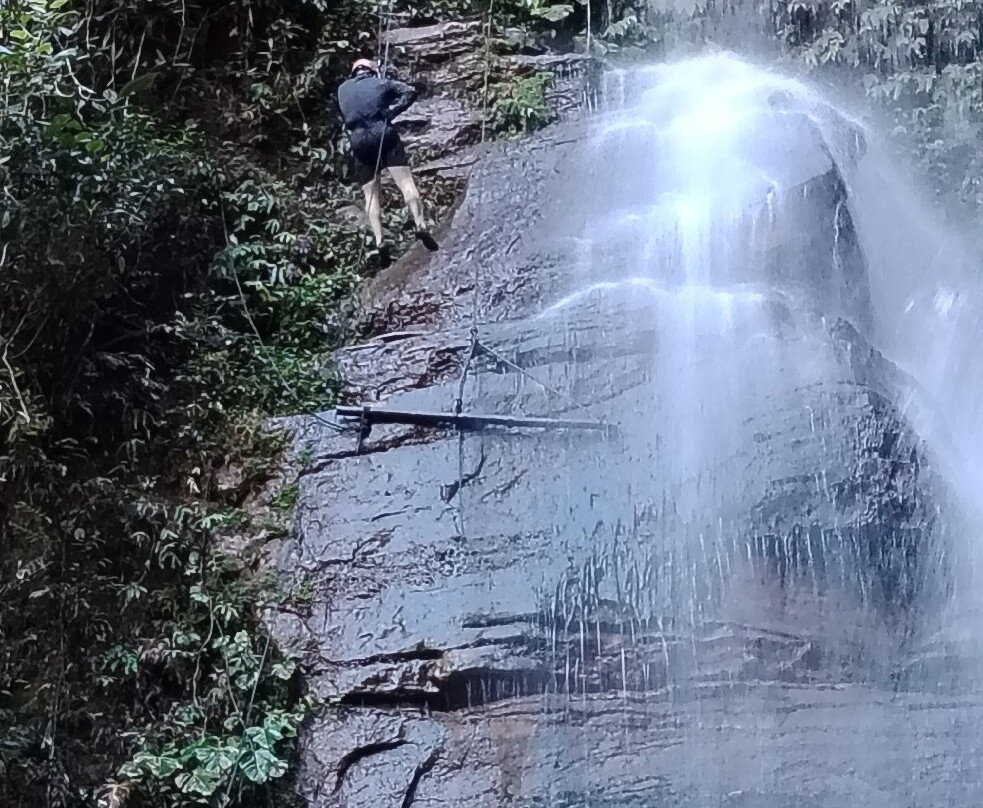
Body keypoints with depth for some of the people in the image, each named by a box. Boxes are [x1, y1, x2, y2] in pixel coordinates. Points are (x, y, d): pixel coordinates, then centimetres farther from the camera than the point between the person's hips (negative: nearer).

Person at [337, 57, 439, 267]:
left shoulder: (342, 89, 22)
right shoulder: (380, 83, 14)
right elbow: (410, 92, 6)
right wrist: (392, 111, 4)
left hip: (359, 143, 2)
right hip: (384, 135, -2)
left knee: (371, 196, 3)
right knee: (406, 183, -8)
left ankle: (380, 242, -11)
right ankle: (420, 224, -28)